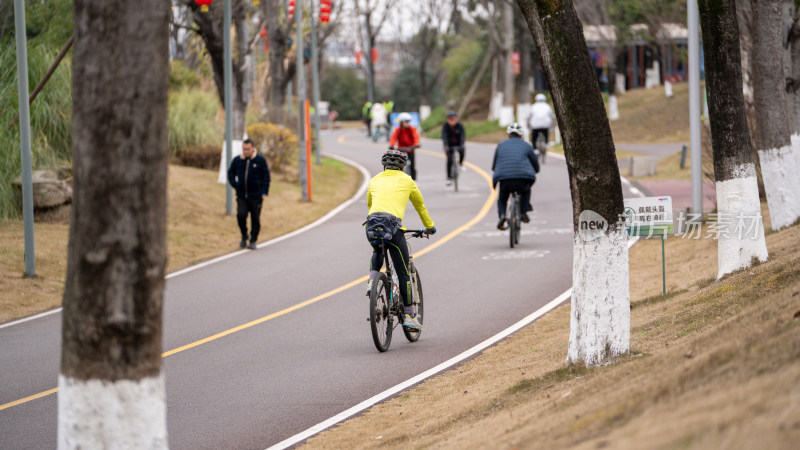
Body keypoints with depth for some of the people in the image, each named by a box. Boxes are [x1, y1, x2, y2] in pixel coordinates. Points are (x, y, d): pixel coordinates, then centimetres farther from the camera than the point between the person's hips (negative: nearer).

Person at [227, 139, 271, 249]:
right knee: (241, 214, -15)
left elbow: (266, 177, 1)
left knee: (255, 218, 2)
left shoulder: (260, 160, -2)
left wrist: (264, 192, -7)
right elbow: (231, 174, 17)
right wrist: (235, 185, 3)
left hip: (256, 196, -1)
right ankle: (244, 235, 8)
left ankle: (253, 241, 11)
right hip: (241, 196, 1)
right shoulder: (237, 160, 4)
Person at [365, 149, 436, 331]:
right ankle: (410, 315, 8)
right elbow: (420, 205, 31)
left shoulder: (375, 180, 25)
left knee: (378, 252, 38)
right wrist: (429, 227, 47)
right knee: (403, 273, 7)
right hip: (392, 225, -3)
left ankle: (372, 281, 12)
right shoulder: (406, 180, 19)